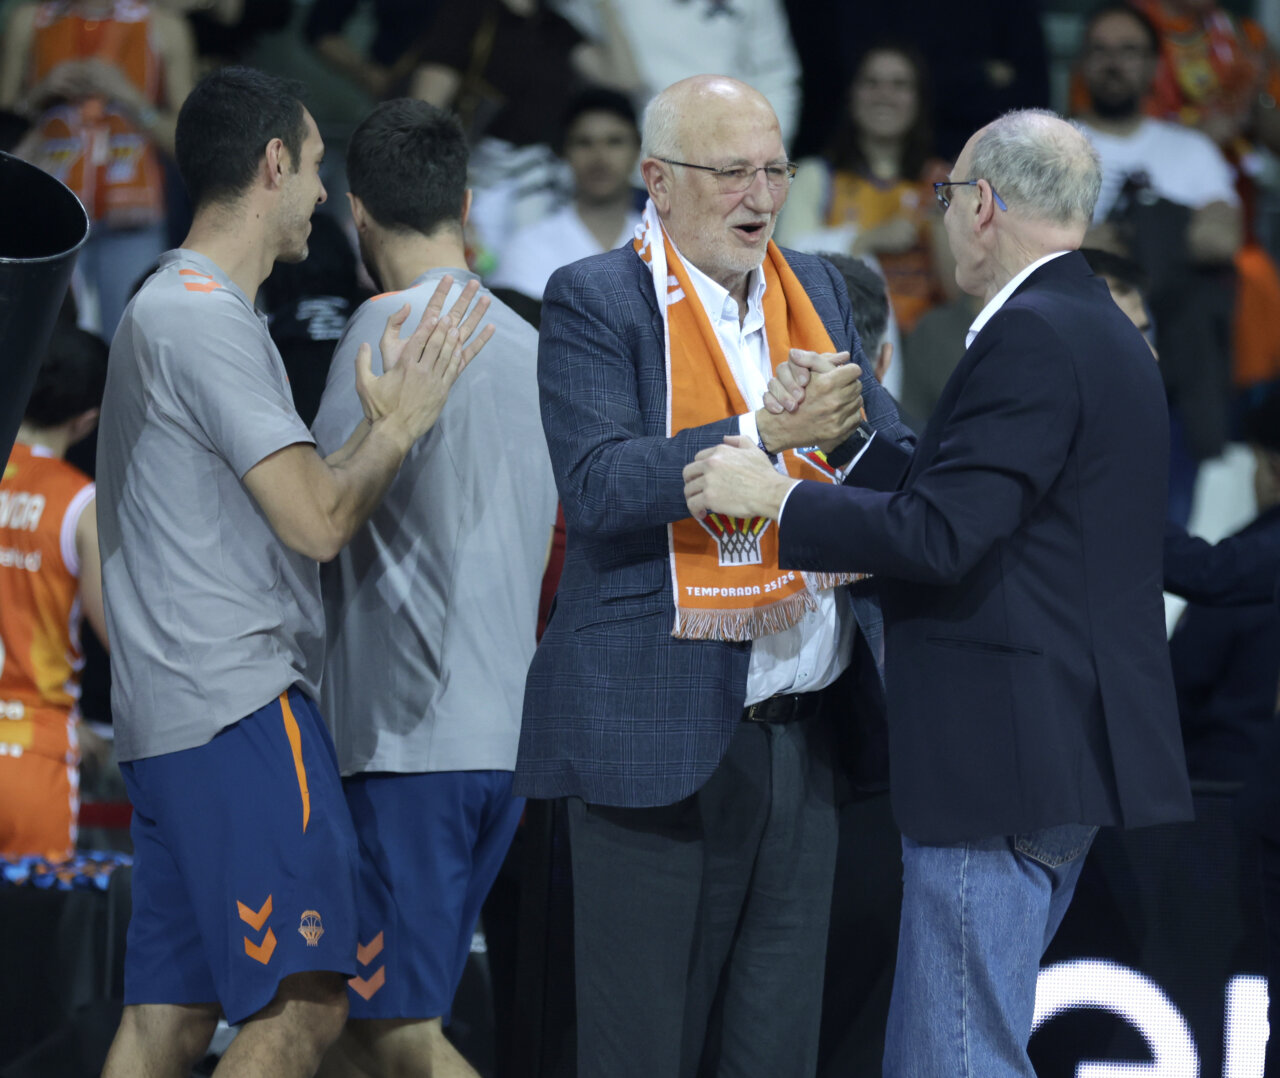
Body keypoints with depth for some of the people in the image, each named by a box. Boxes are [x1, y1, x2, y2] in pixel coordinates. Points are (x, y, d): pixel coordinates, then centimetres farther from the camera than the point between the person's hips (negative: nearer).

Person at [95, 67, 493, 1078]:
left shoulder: (168, 307, 21)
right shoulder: (206, 319, -12)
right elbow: (317, 521, -16)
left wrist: (380, 424, 22)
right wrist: (399, 423, 0)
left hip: (174, 718, 11)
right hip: (241, 705, -11)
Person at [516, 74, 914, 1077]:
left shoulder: (816, 288, 14)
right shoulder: (595, 301, -5)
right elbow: (598, 486, -18)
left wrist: (848, 431, -11)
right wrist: (765, 431, -23)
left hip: (805, 729, 6)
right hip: (658, 727, -6)